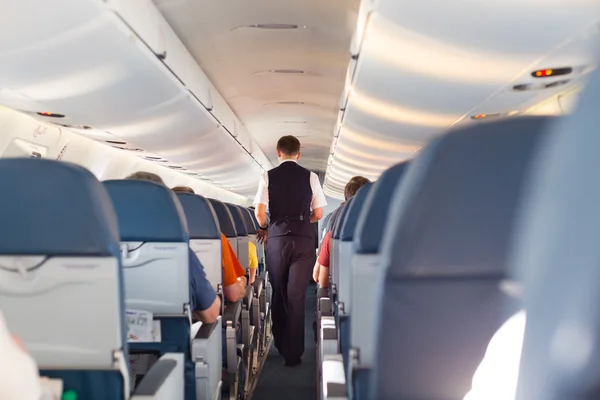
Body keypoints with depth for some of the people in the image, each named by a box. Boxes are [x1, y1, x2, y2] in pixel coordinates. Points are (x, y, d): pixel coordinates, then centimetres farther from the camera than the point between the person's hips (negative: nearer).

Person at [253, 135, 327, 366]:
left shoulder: (268, 176, 1)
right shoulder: (310, 177, 2)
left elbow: (259, 213, -4)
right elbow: (318, 215, 4)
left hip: (277, 238, 1)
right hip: (303, 240, 0)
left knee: (278, 294, 15)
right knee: (296, 296, 3)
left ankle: (281, 346, 29)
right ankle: (294, 353, 8)